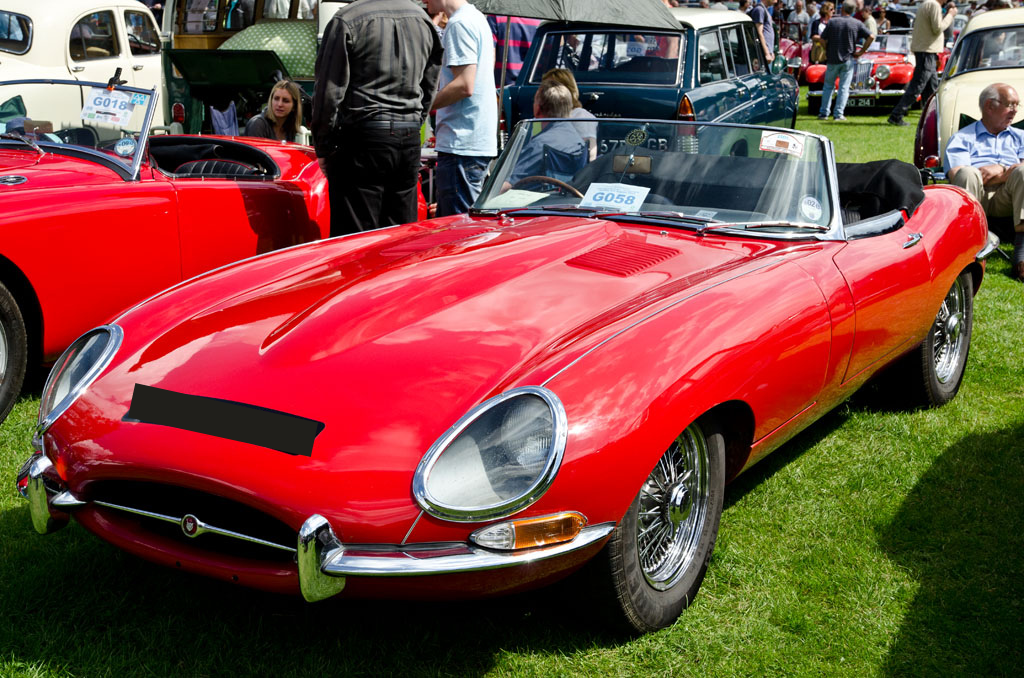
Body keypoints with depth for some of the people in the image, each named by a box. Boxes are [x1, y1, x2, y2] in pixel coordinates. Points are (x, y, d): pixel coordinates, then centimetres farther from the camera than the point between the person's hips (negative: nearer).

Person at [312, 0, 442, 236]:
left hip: (363, 139, -6)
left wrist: (323, 147, -1)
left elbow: (329, 91, -8)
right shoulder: (424, 19, 11)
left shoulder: (347, 20, -8)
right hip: (410, 140, 6)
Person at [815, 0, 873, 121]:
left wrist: (826, 51, 11)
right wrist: (861, 51, 2)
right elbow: (870, 37, -5)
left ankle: (824, 113, 9)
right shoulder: (857, 24, 0)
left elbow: (822, 39, -3)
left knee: (828, 86, 11)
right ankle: (838, 114, -4)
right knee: (844, 87, 3)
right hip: (848, 60, 0)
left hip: (832, 60, 0)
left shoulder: (832, 21, -1)